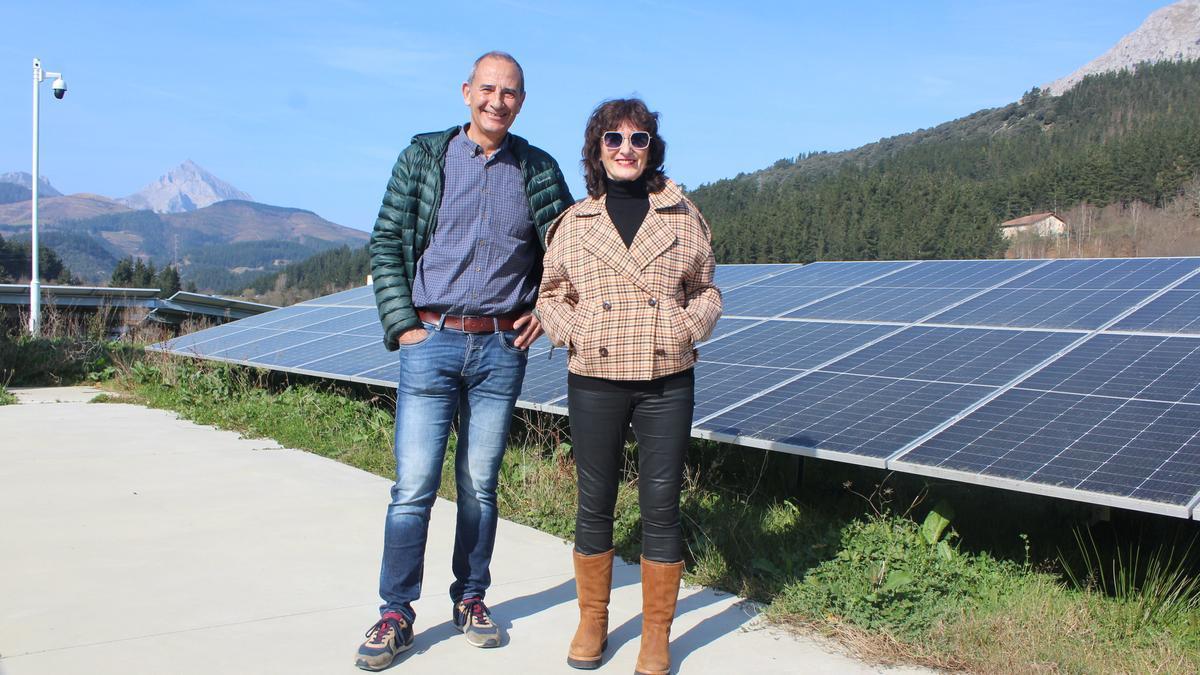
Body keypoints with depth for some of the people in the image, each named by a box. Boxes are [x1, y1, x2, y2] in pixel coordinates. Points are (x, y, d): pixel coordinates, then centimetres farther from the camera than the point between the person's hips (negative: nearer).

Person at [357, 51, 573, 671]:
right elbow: (386, 243, 2)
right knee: (414, 486, -1)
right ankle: (395, 615, 11)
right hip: (431, 340, -1)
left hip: (502, 347, 1)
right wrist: (402, 324, -6)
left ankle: (470, 600, 25)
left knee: (480, 485, 10)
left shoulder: (538, 170, 6)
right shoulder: (423, 158, 3)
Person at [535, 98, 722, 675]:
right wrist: (573, 331, -6)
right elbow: (550, 294, 12)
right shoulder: (573, 223, 6)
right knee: (594, 504, 10)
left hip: (667, 382, 0)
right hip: (593, 381, 1)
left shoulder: (682, 216, 6)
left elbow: (706, 291, 12)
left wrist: (687, 328, -7)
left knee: (661, 507, 4)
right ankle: (592, 622, 28)